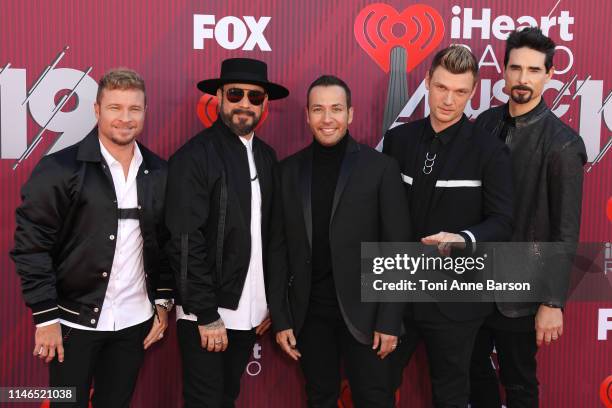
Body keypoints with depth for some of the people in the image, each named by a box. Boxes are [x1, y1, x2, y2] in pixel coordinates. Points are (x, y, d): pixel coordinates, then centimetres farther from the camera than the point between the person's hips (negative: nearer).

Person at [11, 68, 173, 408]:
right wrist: (46, 317, -12)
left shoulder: (159, 173, 3)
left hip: (134, 321, 4)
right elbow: (31, 246, -10)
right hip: (75, 322, -3)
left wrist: (163, 301, 6)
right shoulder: (59, 169, -10)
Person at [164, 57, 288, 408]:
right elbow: (186, 242, -15)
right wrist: (207, 315, -15)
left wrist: (271, 301, 6)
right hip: (206, 313, -5)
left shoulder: (267, 157, 7)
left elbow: (270, 234, 9)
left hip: (250, 312, 6)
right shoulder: (194, 156, -12)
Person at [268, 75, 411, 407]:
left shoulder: (380, 168, -5)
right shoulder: (289, 170, 4)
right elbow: (279, 248, 4)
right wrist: (280, 317, 1)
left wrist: (390, 320, -9)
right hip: (309, 313, 3)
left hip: (363, 311, -2)